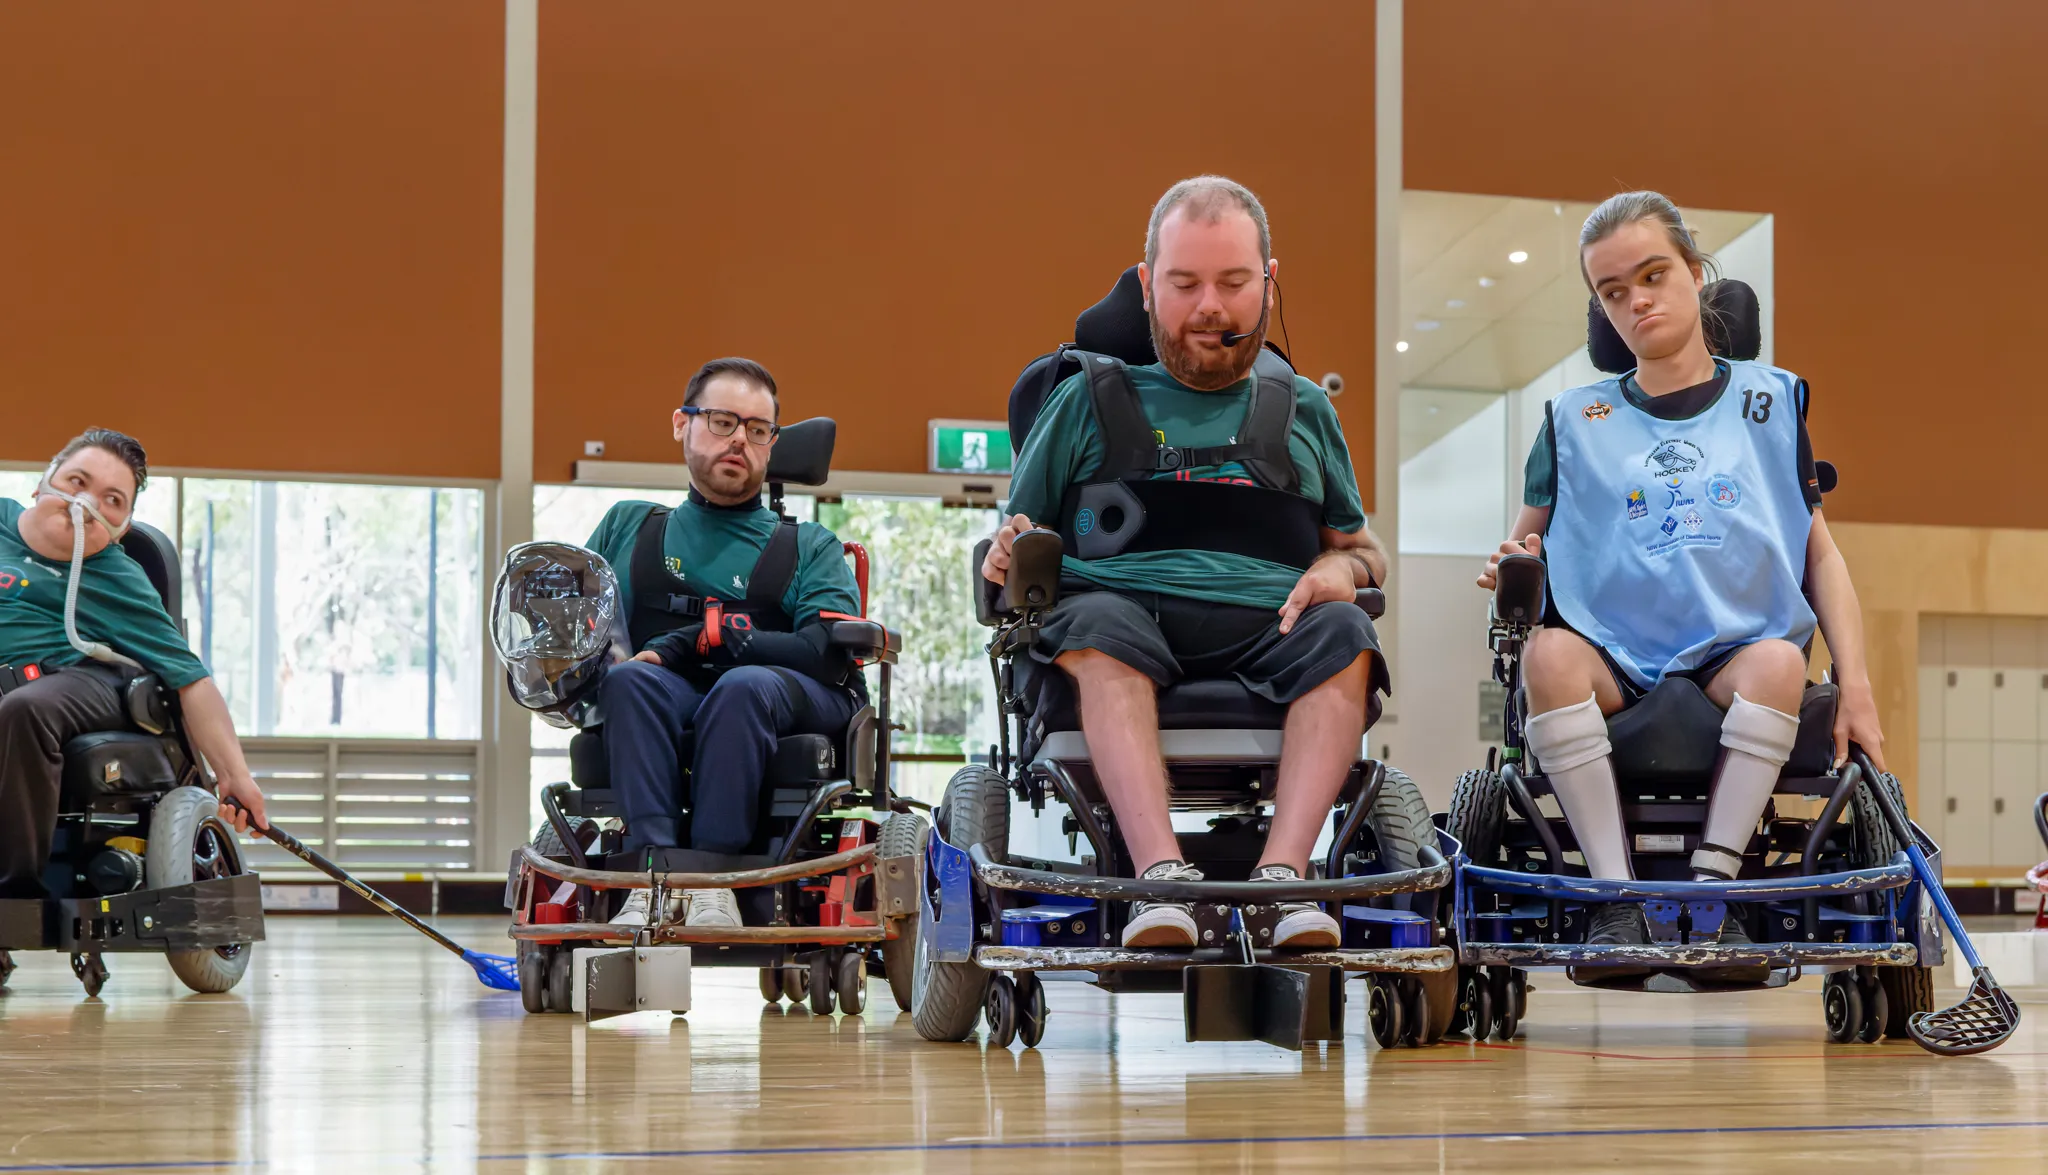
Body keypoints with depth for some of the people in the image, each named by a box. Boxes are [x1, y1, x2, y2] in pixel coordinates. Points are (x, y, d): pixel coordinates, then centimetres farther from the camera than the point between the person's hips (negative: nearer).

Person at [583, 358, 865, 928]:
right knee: (630, 679, -33)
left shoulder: (809, 547, 21)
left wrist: (696, 642, -9)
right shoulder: (628, 527, 27)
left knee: (744, 685, -35)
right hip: (661, 711, 1)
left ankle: (712, 877, -41)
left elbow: (830, 653, 1)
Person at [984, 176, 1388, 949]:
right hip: (1130, 603, -2)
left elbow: (1364, 550, 28)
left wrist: (1340, 570, 4)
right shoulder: (1089, 401, 21)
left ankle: (1283, 871, -42)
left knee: (1344, 636, -32)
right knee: (1099, 624, -37)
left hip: (1268, 622, 2)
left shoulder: (1303, 409, 26)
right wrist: (1007, 557, -4)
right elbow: (1012, 554, 21)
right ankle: (1160, 873, -49)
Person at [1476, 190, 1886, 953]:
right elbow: (1529, 535, 17)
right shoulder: (1577, 419, 15)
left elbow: (1820, 553, 11)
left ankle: (1712, 885, -30)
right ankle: (1615, 895, -31)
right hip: (1614, 665, 1)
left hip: (1738, 658, 0)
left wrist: (1855, 684, 0)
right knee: (1550, 653, -33)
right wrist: (1512, 561, -10)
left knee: (1781, 660, -35)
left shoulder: (1770, 399, 15)